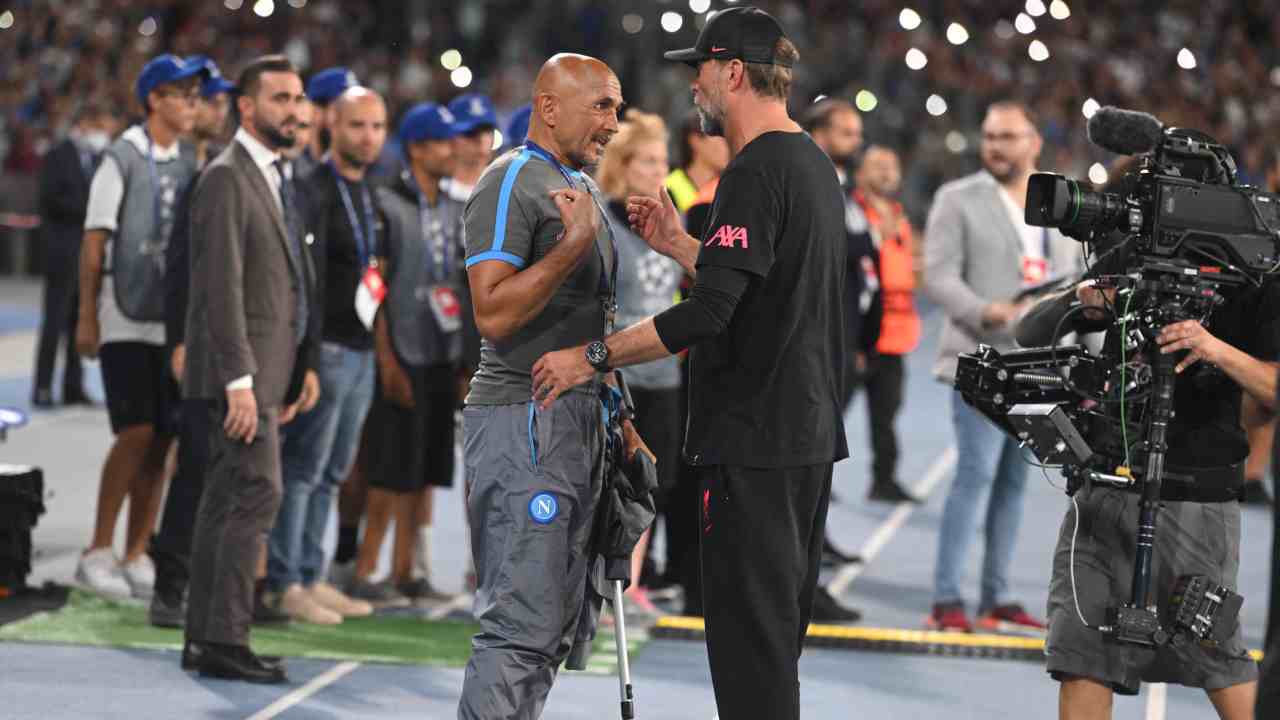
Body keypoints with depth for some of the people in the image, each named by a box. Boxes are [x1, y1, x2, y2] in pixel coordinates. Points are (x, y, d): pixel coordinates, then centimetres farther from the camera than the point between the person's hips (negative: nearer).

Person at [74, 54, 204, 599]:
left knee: (162, 439, 3)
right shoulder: (122, 158, -6)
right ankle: (98, 552, -3)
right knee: (137, 433, -13)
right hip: (125, 319, -6)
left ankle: (136, 557, 10)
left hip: (173, 321, 6)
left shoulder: (188, 165, 11)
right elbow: (94, 242, -7)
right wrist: (86, 318, -10)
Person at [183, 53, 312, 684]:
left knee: (225, 502, 9)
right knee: (257, 493, -13)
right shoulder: (226, 178, -12)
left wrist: (289, 377, 18)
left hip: (267, 367, 9)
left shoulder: (274, 179, 18)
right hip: (239, 368, -9)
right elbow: (222, 286, -18)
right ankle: (225, 640, -13)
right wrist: (239, 380, -23)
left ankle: (205, 638, 12)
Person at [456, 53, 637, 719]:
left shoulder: (582, 187, 20)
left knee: (563, 624, 11)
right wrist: (576, 242, -24)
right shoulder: (511, 183, -10)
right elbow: (493, 313, -20)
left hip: (578, 421, 10)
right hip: (523, 421, -10)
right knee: (524, 625, -13)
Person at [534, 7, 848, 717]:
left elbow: (709, 313, -23)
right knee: (776, 632, 15)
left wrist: (592, 357, -16)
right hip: (809, 433, 10)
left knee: (749, 635, -7)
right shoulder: (814, 165, 15)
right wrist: (678, 244, 24)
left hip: (753, 444, -10)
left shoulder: (755, 172, -16)